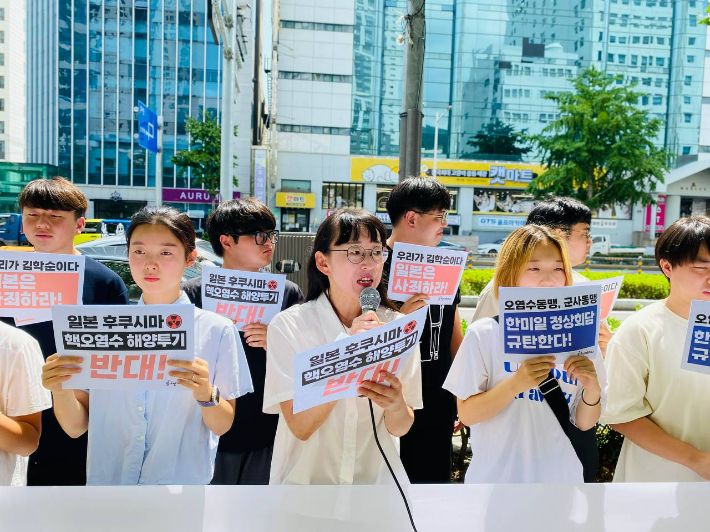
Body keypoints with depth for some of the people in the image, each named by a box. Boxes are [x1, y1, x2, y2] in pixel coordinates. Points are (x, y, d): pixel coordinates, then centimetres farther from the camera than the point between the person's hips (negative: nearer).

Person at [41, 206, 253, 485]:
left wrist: (205, 394, -24)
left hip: (183, 478, -3)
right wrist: (61, 390, -17)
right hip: (106, 477, 3)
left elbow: (222, 426, -4)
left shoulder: (217, 330, -8)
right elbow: (77, 426, 2)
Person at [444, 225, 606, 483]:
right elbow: (467, 414, -12)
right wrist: (515, 384, -25)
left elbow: (584, 423, 1)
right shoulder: (483, 334, -12)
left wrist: (592, 388, -18)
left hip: (561, 475, 3)